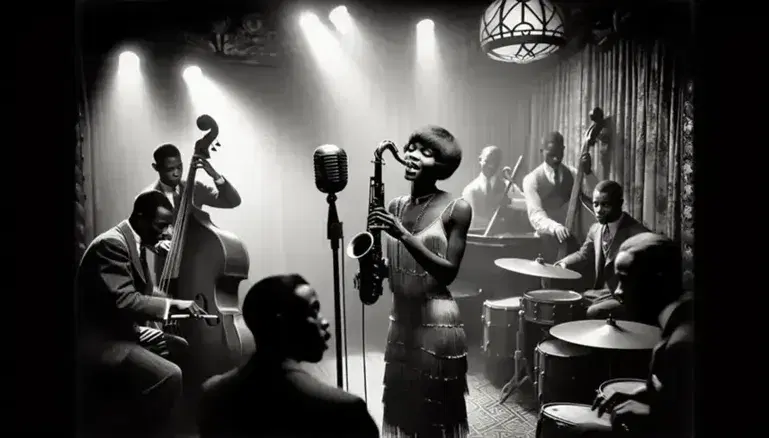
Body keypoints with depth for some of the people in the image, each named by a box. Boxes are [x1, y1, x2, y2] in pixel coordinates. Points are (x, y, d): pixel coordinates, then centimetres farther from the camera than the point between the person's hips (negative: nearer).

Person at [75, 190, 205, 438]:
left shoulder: (135, 242, 11)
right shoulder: (112, 244, -20)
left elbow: (142, 292, 16)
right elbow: (123, 301, -30)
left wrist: (178, 306, 3)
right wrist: (171, 304, -28)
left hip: (123, 331, 11)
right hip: (100, 342, -10)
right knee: (169, 376, -27)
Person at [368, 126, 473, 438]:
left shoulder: (456, 209, -10)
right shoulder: (395, 207, 6)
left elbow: (449, 272, -16)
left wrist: (404, 235, -24)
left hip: (437, 319, -5)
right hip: (400, 317, 6)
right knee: (400, 408, 16)